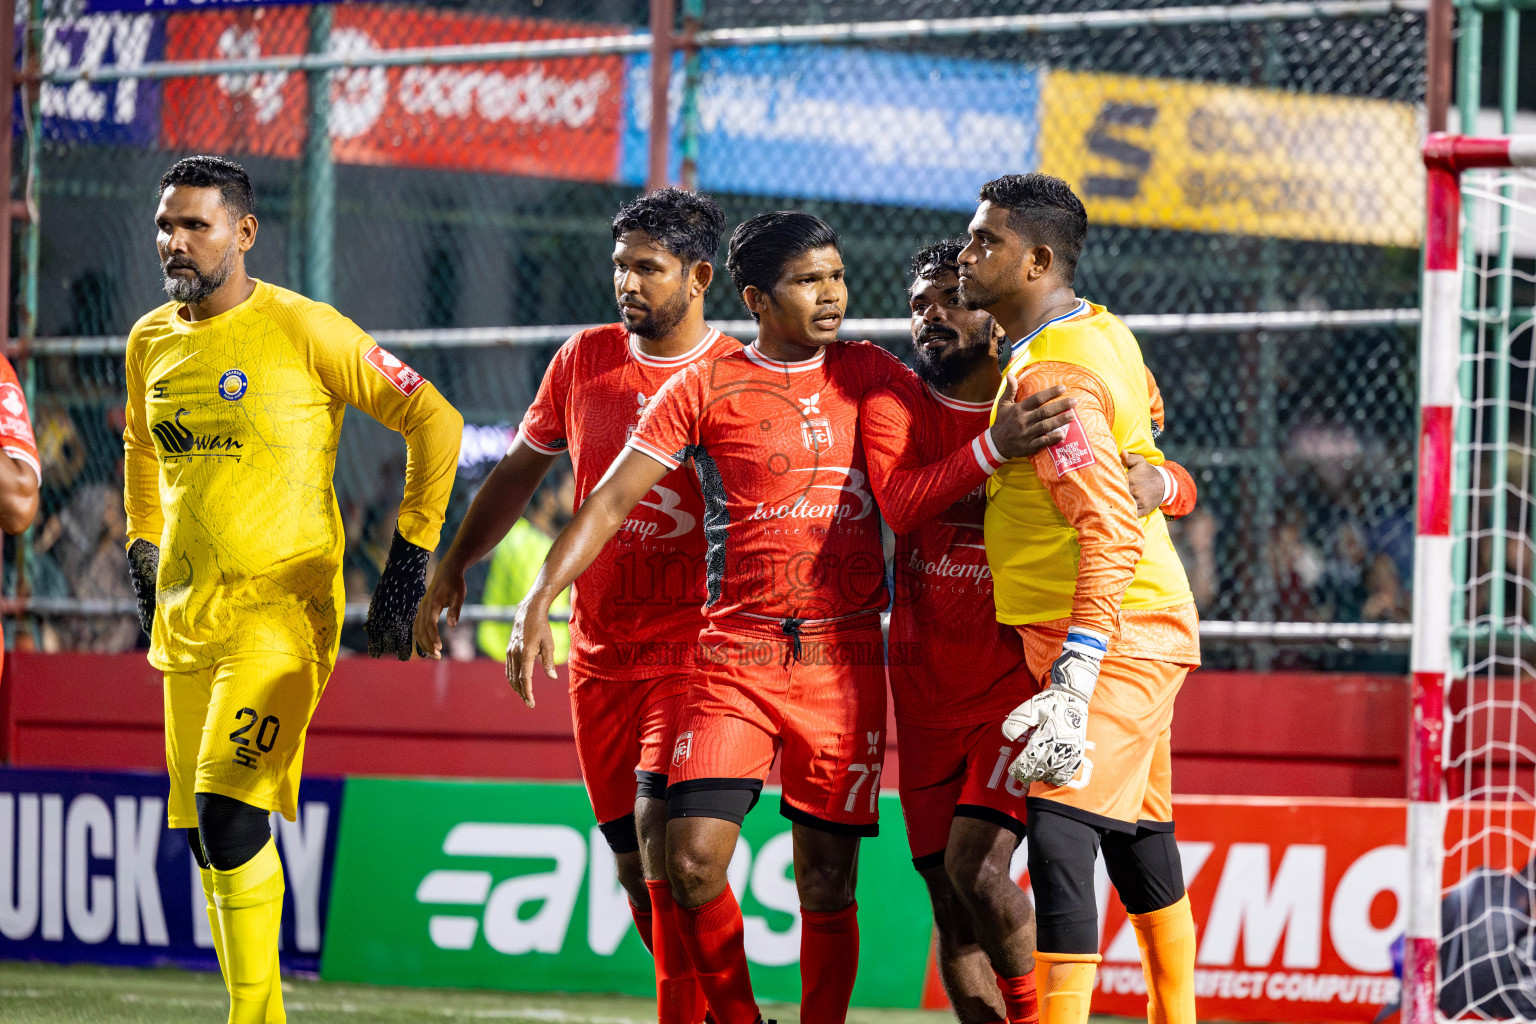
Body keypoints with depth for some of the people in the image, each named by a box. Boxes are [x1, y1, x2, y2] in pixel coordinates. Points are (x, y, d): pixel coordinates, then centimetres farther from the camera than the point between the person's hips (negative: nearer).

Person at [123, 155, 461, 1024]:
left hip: (280, 604, -7)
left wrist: (409, 566, -6)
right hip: (186, 616, 7)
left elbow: (435, 422, -5)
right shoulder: (151, 341, 10)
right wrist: (145, 560, 24)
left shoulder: (304, 331, -9)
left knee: (230, 808, -19)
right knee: (206, 831, 6)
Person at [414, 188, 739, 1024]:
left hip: (693, 646, -5)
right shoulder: (585, 358, 7)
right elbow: (521, 468, 21)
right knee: (634, 868, 7)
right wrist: (452, 566, 20)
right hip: (600, 654, 5)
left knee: (661, 825, -22)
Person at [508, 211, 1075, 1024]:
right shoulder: (705, 389, 2)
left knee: (827, 882, 1)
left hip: (844, 661, 1)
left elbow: (917, 490, 6)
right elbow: (614, 498, 0)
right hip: (735, 657, -1)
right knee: (694, 861, -12)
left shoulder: (867, 373, 8)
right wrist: (541, 597, -12)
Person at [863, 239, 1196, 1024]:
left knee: (975, 864, -19)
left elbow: (1182, 486, 0)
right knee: (949, 902, 5)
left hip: (1021, 683, -3)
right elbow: (902, 502, -17)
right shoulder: (893, 408, 3)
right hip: (926, 691, 3)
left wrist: (1151, 480, -24)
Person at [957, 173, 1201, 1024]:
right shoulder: (1101, 332, 9)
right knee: (1137, 833, 19)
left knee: (1058, 833, -19)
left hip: (1109, 634, -11)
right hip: (1147, 628, 11)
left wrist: (1072, 687, -32)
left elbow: (1112, 537, -27)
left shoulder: (1051, 375, -19)